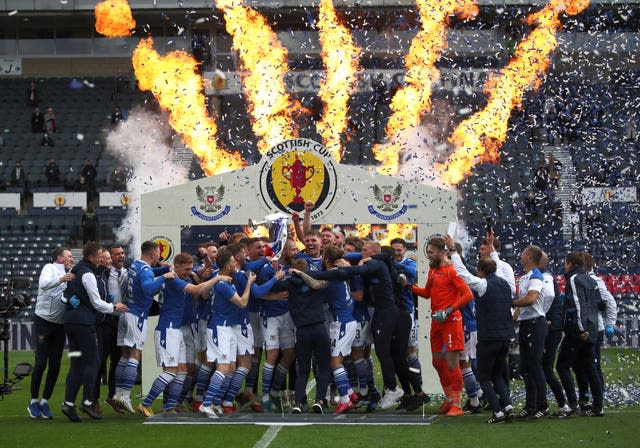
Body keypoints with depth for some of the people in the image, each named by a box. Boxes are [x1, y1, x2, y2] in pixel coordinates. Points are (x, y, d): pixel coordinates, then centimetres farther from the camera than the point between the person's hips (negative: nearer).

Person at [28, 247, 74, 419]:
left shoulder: (67, 274, 16)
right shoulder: (49, 268, -5)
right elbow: (44, 284, -25)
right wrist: (60, 279, -40)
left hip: (59, 324, 6)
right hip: (44, 320, -6)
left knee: (55, 365, 1)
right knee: (41, 363, -9)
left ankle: (45, 401, 9)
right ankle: (34, 402, 1)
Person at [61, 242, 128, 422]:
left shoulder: (74, 271, 16)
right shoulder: (88, 274, -11)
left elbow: (65, 295, 22)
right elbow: (97, 303, -10)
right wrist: (114, 307, 3)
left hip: (70, 320, 8)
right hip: (84, 322, -8)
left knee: (76, 364, 7)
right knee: (92, 362, -2)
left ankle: (69, 403, -1)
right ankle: (87, 402, -6)